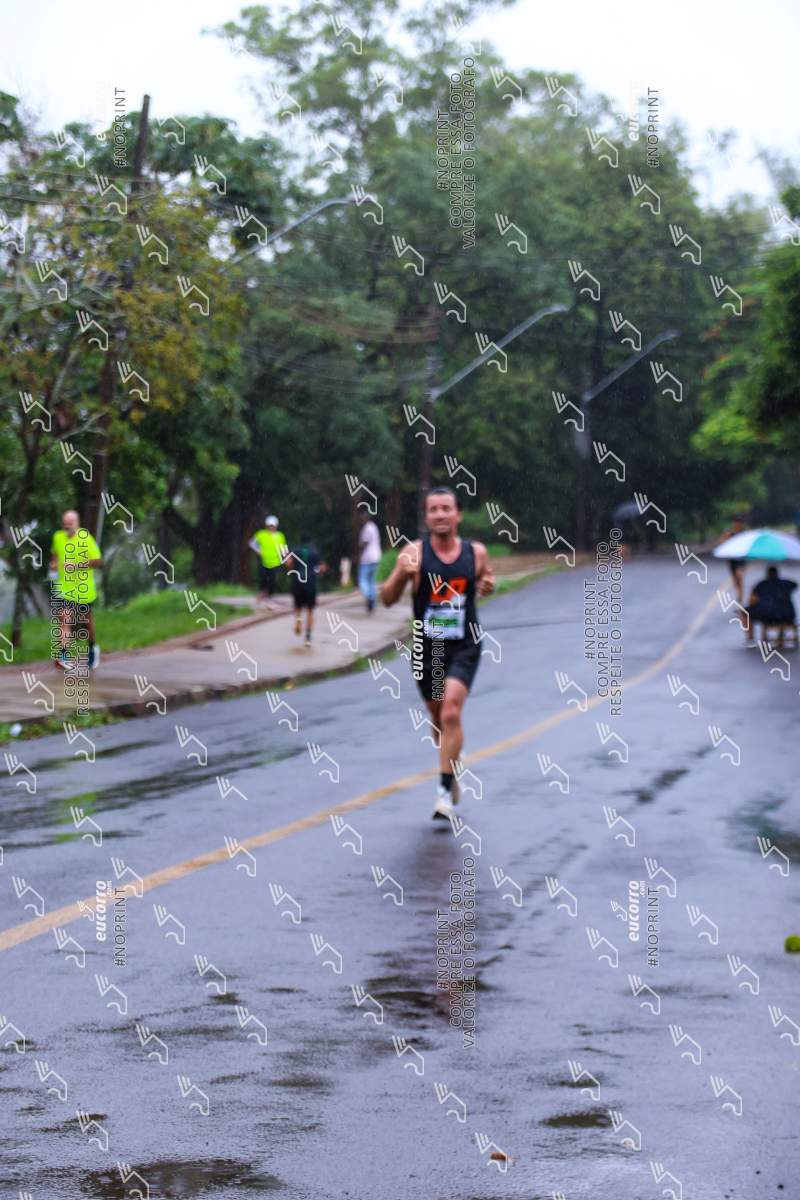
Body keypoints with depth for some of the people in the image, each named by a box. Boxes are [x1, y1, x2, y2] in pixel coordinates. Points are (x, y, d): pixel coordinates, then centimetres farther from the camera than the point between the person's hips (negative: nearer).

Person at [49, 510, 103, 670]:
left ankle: (92, 648, 40)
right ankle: (63, 656, -24)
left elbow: (98, 561, -12)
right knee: (64, 618, -15)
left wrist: (78, 565, -23)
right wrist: (53, 564, 5)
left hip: (83, 586, -2)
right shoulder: (58, 537, 4)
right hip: (64, 586, 2)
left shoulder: (85, 539, -10)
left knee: (86, 619, 14)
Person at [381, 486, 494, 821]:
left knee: (451, 712, -19)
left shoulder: (476, 552, -2)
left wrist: (488, 584, -4)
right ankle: (452, 770, 43)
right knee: (438, 717, 15)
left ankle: (446, 790, -15)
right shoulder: (415, 553, -8)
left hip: (464, 648, -1)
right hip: (426, 649, 1)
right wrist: (402, 574, -30)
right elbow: (387, 599, -10)